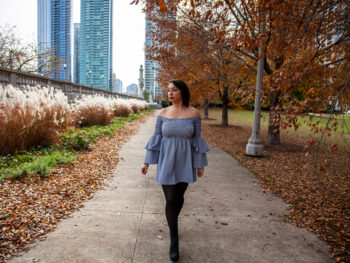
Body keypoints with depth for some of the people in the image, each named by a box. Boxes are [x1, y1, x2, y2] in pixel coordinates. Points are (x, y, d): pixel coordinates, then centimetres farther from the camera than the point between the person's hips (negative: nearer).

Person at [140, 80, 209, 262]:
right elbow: (156, 138, 0)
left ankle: (172, 221, 47)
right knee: (170, 200, -2)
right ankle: (174, 239, 14)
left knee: (179, 196, 16)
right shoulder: (163, 113, -3)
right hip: (166, 161, 0)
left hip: (185, 162, 0)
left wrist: (200, 164, 0)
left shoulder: (194, 113, -6)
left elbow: (197, 139, -2)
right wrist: (147, 161, -1)